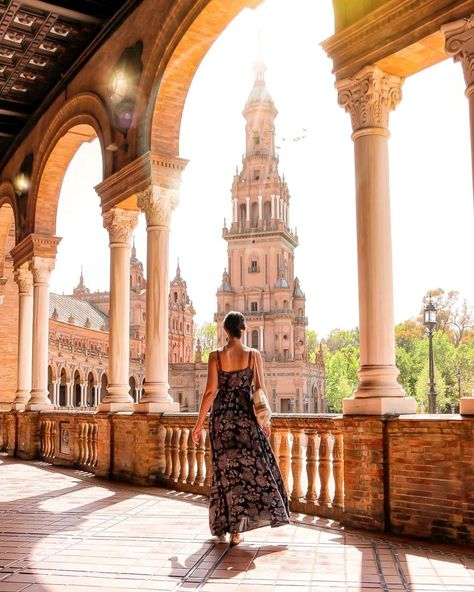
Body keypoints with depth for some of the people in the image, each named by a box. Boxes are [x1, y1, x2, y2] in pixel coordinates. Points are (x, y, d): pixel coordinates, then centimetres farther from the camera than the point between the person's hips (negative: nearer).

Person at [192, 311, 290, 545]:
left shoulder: (216, 356, -4)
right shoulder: (253, 355, -3)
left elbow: (211, 392, -6)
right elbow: (260, 389, -2)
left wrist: (199, 424, 0)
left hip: (222, 417, 0)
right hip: (246, 416, 0)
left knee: (225, 468, 9)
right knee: (251, 466, 8)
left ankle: (222, 527, 15)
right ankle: (236, 530, 6)